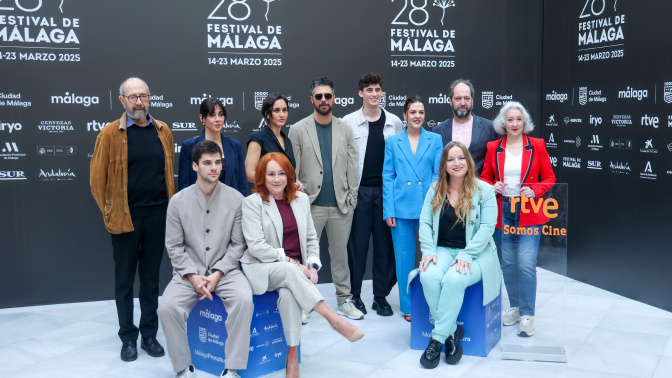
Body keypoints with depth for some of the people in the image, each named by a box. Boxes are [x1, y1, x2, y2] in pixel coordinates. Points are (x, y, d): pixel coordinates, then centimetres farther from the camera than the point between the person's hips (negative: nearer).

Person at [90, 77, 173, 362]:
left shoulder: (163, 131, 7)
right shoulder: (110, 134, -2)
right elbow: (97, 178, 0)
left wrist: (171, 207, 7)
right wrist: (109, 214, -2)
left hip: (158, 217, 3)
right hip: (125, 218, -2)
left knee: (151, 277, 11)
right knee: (124, 279, 8)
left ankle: (149, 335, 22)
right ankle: (128, 338, 20)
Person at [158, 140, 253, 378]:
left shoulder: (235, 199, 0)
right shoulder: (178, 201, 1)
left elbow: (238, 244, 0)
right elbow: (174, 246, 3)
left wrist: (217, 274, -11)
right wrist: (193, 277, -10)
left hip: (225, 270, -1)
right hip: (189, 272, 1)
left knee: (244, 300, -30)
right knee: (167, 307, -25)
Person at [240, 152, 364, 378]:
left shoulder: (301, 199, 13)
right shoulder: (252, 203, -1)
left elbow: (311, 239, 16)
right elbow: (256, 246, -10)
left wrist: (312, 266, -3)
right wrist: (290, 262, -17)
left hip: (294, 270, 3)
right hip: (262, 270, -2)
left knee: (288, 292, -33)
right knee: (289, 272, -36)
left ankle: (293, 355, -27)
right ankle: (333, 319, -37)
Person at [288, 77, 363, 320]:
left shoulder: (345, 130, 9)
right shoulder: (298, 130, 2)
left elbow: (352, 167, 8)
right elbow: (291, 170, 1)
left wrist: (351, 199, 2)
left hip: (340, 206, 2)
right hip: (311, 205, -2)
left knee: (340, 253, 9)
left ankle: (344, 300, 21)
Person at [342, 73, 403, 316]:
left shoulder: (394, 122, 9)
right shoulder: (348, 122, 3)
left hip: (387, 190, 2)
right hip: (359, 190, -1)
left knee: (385, 243, 5)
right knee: (357, 242, 1)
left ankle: (381, 296, 16)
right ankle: (354, 294, 15)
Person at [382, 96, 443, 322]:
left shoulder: (435, 140, 7)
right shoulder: (392, 142, 8)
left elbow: (439, 174, 5)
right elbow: (387, 177, 5)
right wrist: (389, 210, -2)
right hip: (401, 208, 0)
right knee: (404, 257, 6)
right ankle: (408, 306, 18)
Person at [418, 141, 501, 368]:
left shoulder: (484, 191, -1)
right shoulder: (435, 190, 11)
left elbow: (487, 227, -8)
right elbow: (425, 223, 7)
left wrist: (466, 255, -19)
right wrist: (428, 250, -9)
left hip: (475, 254, -3)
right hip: (442, 250, 3)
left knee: (454, 279, -33)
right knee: (429, 277, -29)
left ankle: (437, 339, -21)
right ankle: (452, 334, -16)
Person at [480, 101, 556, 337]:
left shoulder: (537, 146, 0)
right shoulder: (493, 148, 4)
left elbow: (549, 178, 4)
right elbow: (485, 178, 13)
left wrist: (534, 191, -14)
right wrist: (492, 187, -8)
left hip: (528, 212, -2)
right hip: (502, 211, 3)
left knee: (526, 264, -9)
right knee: (508, 263, 11)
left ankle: (527, 315, 2)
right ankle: (515, 307, 27)